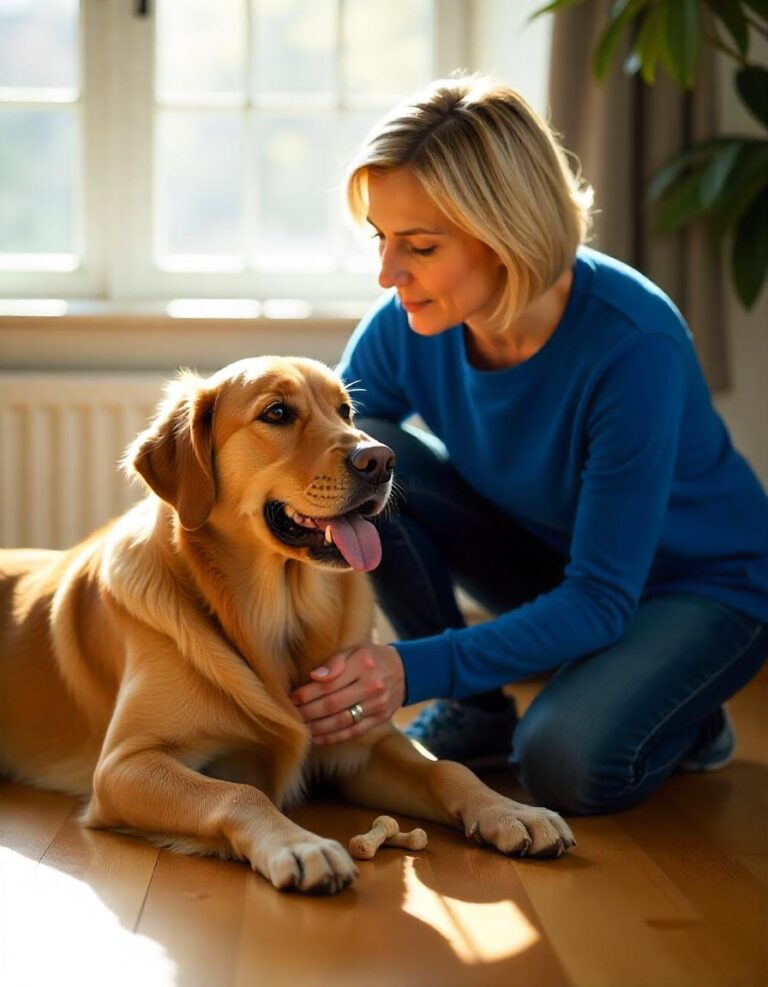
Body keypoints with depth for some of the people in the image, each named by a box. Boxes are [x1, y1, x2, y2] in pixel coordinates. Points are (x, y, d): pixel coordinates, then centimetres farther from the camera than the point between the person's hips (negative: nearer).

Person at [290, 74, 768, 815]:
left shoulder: (632, 346, -34)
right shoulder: (405, 327, -19)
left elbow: (600, 601, -32)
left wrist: (418, 670, -42)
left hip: (700, 584, -5)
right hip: (550, 560, 5)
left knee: (570, 764, -33)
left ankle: (684, 714, 3)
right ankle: (475, 714, -5)